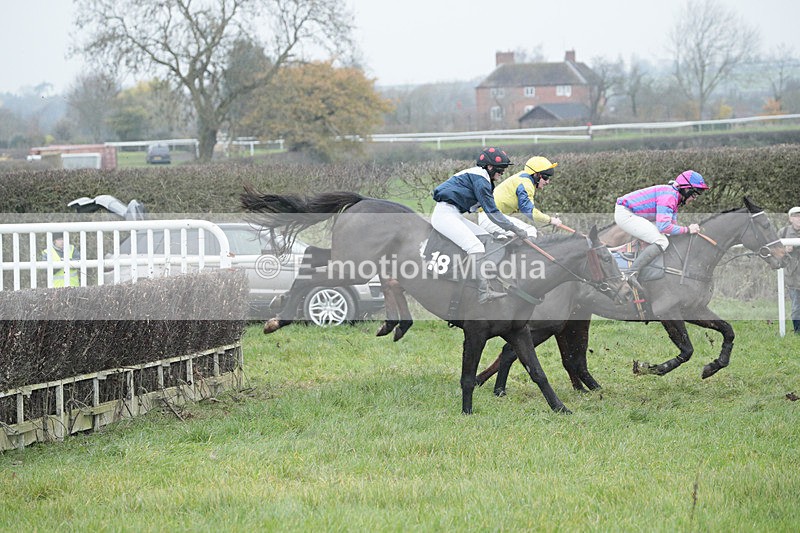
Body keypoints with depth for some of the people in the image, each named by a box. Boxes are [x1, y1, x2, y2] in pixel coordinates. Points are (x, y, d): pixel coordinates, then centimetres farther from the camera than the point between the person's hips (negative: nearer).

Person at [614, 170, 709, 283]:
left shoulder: (674, 196, 13)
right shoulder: (669, 195, -21)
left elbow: (672, 225, 16)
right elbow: (664, 226, -29)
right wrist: (687, 229, -18)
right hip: (625, 214, -11)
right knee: (662, 242, -19)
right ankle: (631, 275, -23)